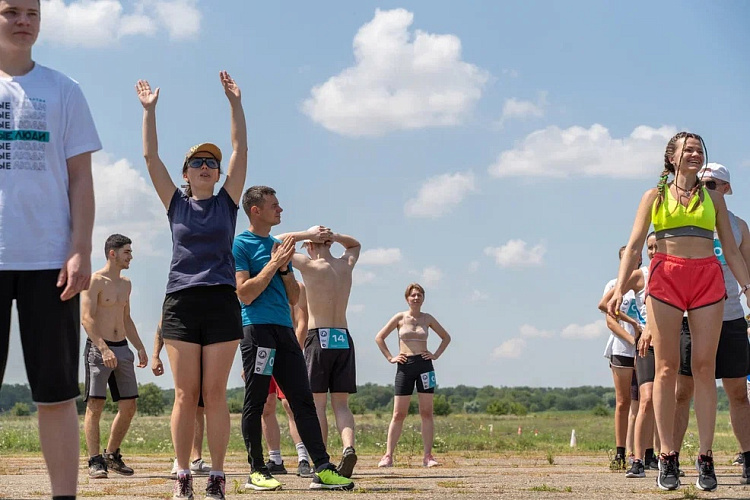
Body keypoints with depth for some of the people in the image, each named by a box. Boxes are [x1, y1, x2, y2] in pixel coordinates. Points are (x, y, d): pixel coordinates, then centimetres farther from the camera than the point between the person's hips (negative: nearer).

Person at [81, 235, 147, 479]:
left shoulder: (126, 284, 16)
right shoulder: (95, 281, -8)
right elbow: (87, 318, -16)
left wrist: (140, 347, 16)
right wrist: (104, 349, -26)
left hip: (122, 349, 7)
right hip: (98, 349, -7)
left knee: (129, 406, 4)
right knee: (95, 406, -8)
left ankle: (112, 456, 18)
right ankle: (95, 461, -7)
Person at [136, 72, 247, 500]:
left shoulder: (227, 203, 11)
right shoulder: (176, 204, 11)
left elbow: (241, 150, 7)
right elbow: (151, 157, 8)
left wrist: (235, 103, 4)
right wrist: (149, 111, 5)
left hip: (222, 303, 0)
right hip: (181, 303, 0)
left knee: (215, 394, -2)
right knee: (186, 395, -1)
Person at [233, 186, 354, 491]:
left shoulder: (278, 246, 20)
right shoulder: (241, 244, -2)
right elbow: (245, 294, -12)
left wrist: (285, 268, 2)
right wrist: (274, 263, -11)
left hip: (284, 329, 7)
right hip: (257, 327, -7)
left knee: (303, 400, 1)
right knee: (255, 402, -2)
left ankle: (322, 469, -2)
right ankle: (256, 471, 4)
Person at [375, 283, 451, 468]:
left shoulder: (427, 319, 7)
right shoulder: (400, 318, 3)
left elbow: (446, 337, 20)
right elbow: (379, 337, 8)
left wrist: (436, 355, 7)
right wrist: (390, 358, 1)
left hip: (424, 365, 1)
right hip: (405, 366, -1)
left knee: (426, 413, -1)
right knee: (399, 414, -2)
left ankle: (428, 456, 0)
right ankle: (388, 455, 0)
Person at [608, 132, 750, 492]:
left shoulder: (712, 197, 17)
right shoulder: (654, 197, 12)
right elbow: (634, 247, 5)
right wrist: (620, 288, -8)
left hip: (708, 279, 1)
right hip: (665, 278, -1)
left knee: (704, 367, -5)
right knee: (666, 368, -4)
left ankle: (705, 458, -4)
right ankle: (667, 457, -3)